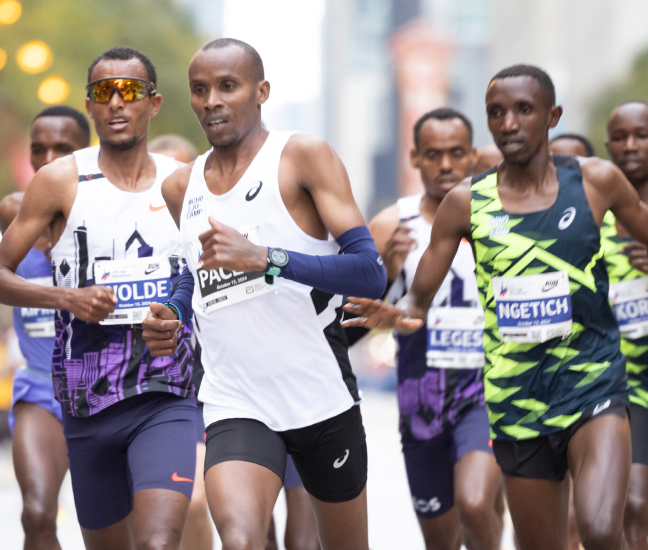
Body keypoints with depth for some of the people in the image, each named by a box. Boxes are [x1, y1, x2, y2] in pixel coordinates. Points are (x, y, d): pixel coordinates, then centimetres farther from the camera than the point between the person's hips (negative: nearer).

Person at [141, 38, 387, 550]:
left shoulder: (303, 156, -5)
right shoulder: (181, 189, 11)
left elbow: (371, 274, -15)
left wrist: (262, 257, -26)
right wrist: (169, 322, 6)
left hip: (322, 397, -2)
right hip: (236, 407, 2)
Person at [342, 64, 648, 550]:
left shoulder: (597, 182, -1)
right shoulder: (466, 203, 2)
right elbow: (419, 299, 5)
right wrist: (397, 315, -18)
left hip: (593, 385, -2)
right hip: (517, 402, 2)